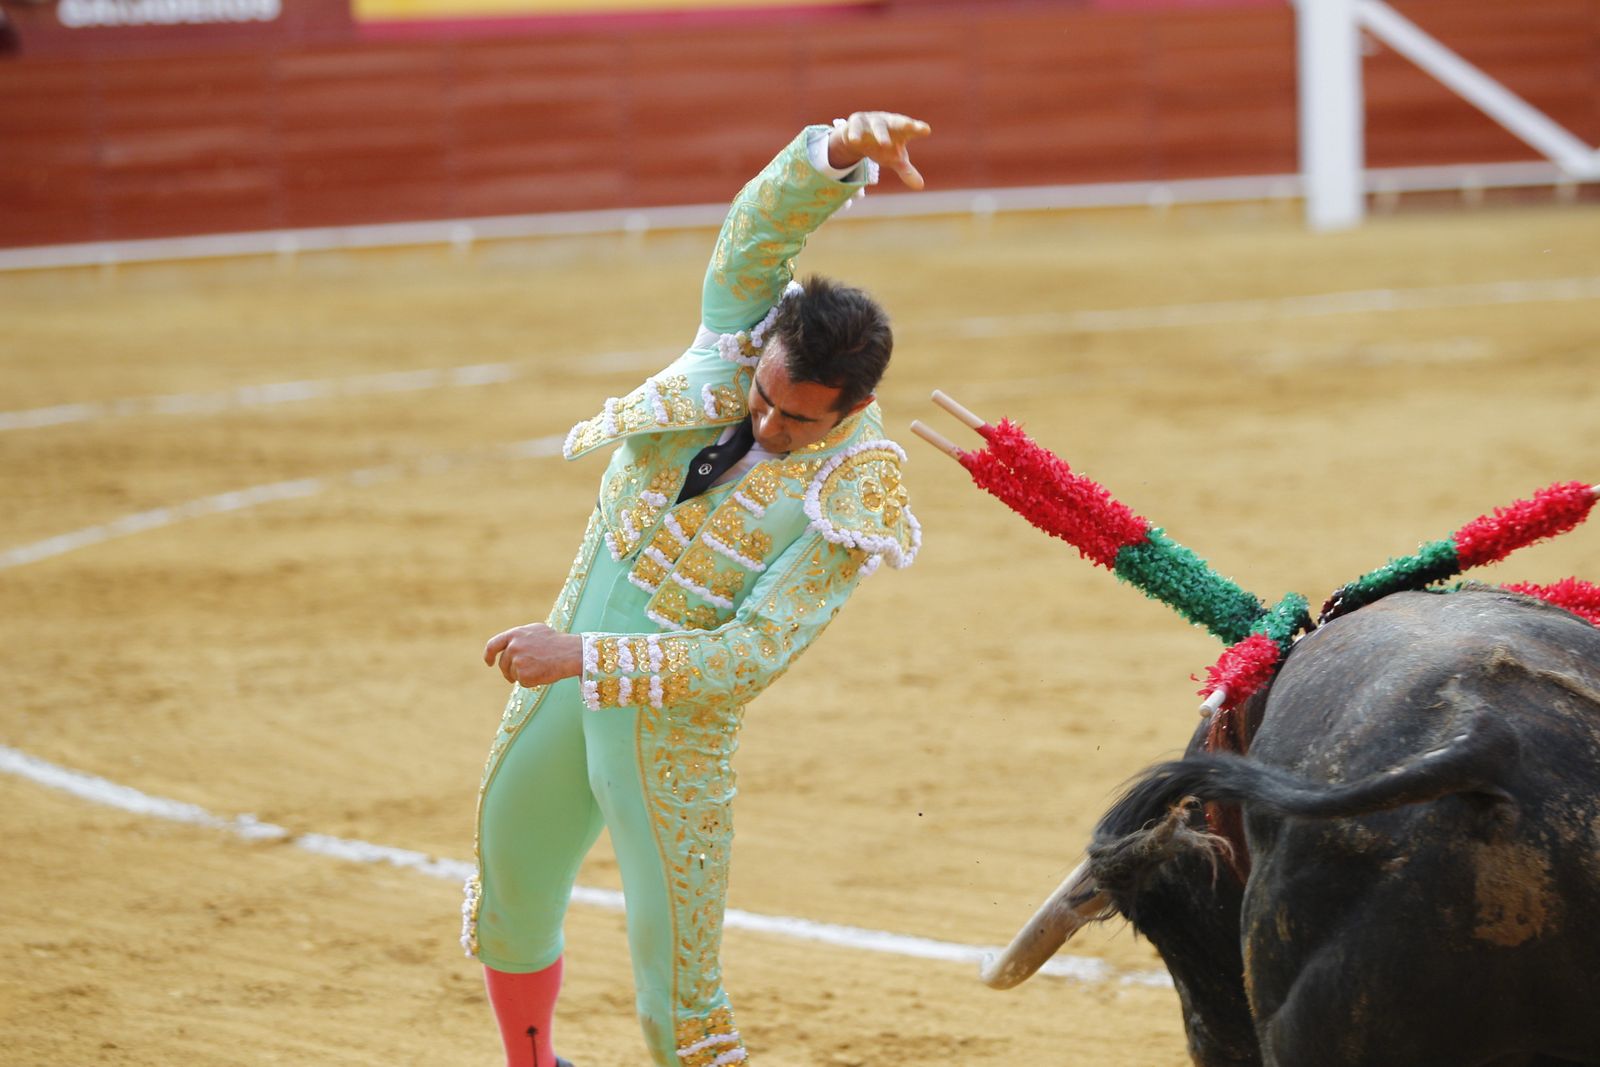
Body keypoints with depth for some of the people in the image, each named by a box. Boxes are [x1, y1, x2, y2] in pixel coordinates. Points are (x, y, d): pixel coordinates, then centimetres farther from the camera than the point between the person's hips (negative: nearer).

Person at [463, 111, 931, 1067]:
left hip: (669, 723, -6)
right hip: (568, 676, 6)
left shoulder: (851, 499, -22)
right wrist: (841, 150, -44)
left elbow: (745, 664, -26)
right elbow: (761, 231, -27)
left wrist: (584, 657, -31)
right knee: (509, 906, 24)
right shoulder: (742, 332, -9)